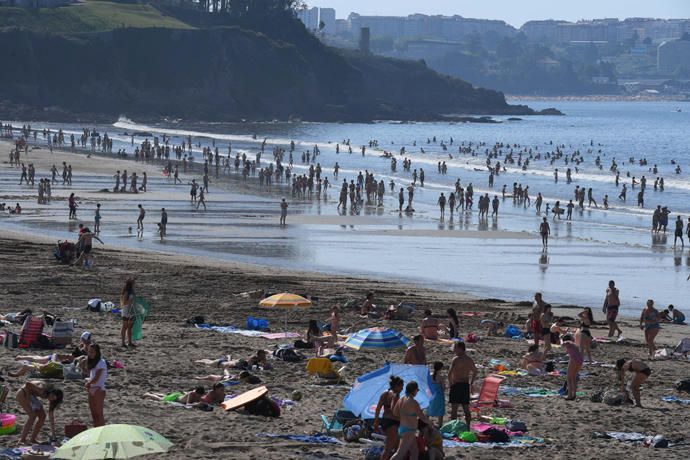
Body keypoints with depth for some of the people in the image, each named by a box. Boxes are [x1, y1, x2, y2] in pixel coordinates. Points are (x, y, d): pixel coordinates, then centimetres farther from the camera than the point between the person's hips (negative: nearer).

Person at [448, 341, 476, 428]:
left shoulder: (456, 359, -12)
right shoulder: (469, 360, 11)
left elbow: (450, 372, -23)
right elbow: (475, 371, 25)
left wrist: (450, 382, -9)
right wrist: (471, 383, 29)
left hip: (456, 385, -7)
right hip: (466, 385, 7)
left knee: (454, 408, -4)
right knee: (466, 409, 12)